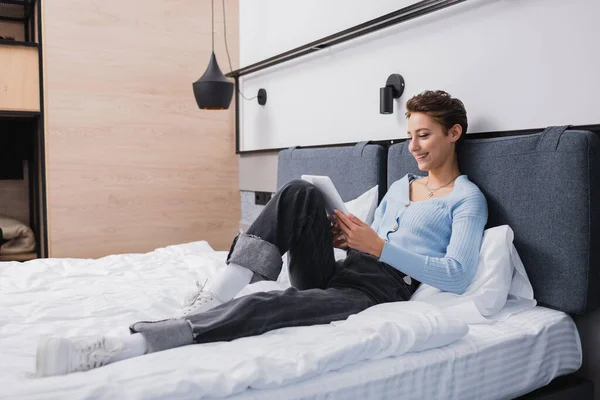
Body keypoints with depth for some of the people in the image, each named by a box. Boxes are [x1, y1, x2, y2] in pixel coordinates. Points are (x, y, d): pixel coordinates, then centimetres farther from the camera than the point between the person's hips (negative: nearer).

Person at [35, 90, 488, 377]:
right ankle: (212, 299, -27)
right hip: (337, 273, 7)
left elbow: (457, 275, -10)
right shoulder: (401, 185, 27)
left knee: (267, 306, -34)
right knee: (300, 193, -20)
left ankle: (111, 350, -43)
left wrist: (379, 246, -15)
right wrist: (345, 235, 2)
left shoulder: (467, 198, 5)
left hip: (379, 288, -6)